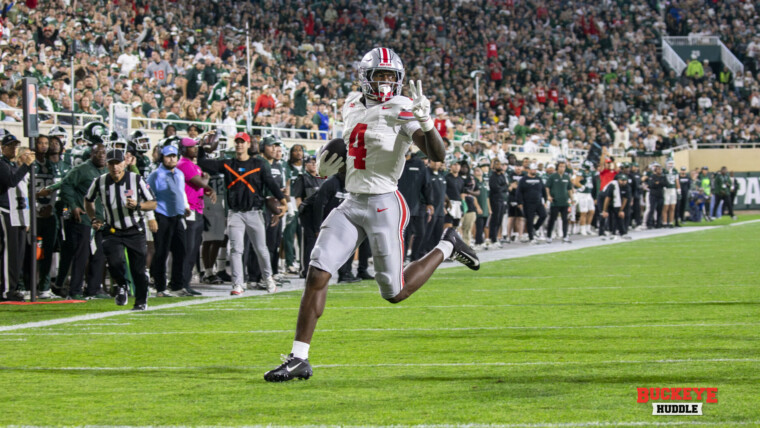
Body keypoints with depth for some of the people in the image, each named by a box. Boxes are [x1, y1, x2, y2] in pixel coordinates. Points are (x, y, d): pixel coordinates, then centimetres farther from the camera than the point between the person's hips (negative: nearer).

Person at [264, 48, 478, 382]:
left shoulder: (402, 112, -10)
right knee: (317, 274, -9)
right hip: (351, 204, 5)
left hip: (384, 206, -5)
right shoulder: (353, 107, 10)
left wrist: (426, 121, -36)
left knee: (395, 293, 1)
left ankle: (446, 247, 26)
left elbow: (438, 155, -20)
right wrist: (328, 167, 9)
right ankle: (299, 359, -6)